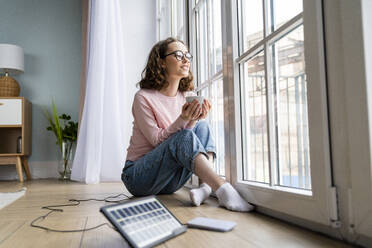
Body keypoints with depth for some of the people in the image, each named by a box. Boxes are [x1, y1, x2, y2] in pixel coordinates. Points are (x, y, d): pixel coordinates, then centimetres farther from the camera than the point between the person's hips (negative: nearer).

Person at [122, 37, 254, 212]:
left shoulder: (189, 97, 3)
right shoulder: (144, 97, -13)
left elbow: (192, 143, -2)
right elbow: (157, 140, -16)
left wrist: (194, 120, -23)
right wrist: (183, 120, -32)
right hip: (138, 176, -5)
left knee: (202, 127, -14)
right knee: (184, 136, -30)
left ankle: (206, 187, -29)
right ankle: (223, 190, -37)